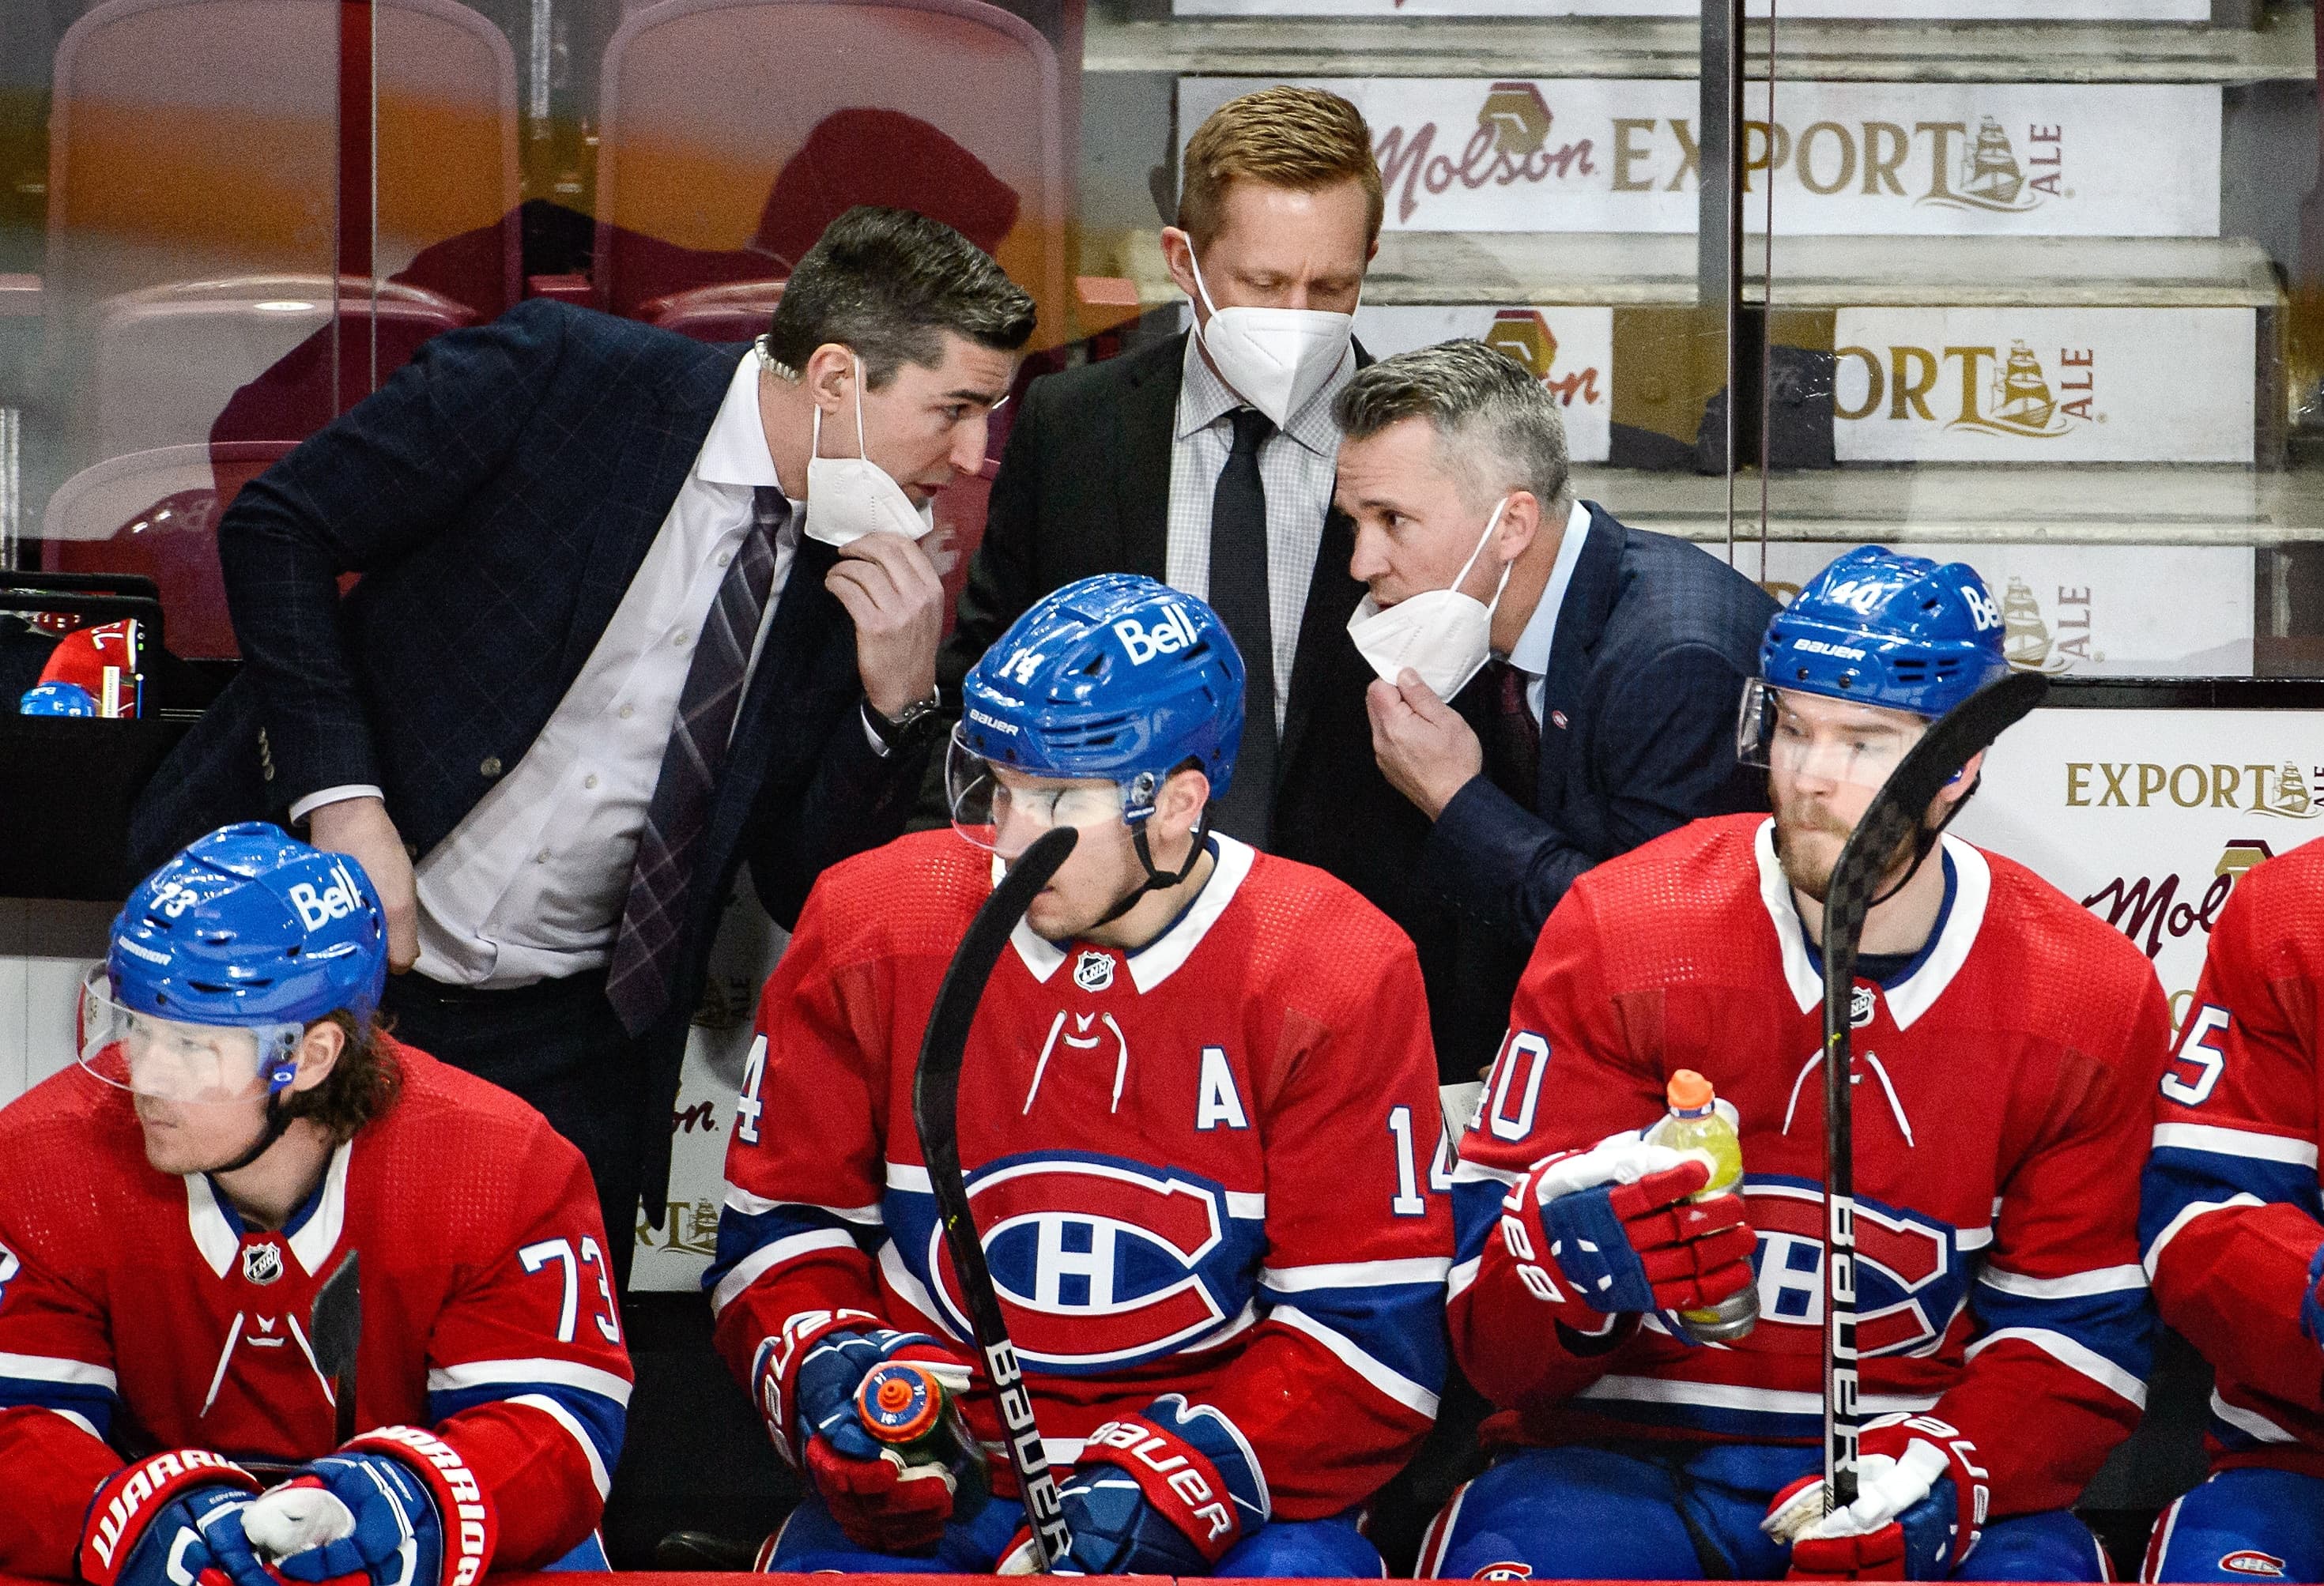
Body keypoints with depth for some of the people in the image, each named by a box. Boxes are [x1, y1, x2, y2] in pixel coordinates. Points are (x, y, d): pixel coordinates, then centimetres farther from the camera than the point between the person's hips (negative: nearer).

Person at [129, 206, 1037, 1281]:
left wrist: (898, 701, -14)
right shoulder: (559, 376, -13)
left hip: (558, 1034, 4)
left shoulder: (858, 584, 0)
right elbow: (276, 530, -10)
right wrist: (342, 803, -18)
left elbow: (803, 887, 3)